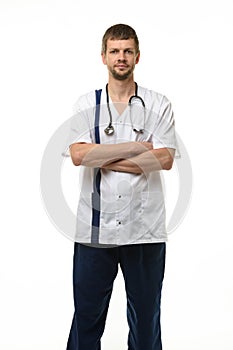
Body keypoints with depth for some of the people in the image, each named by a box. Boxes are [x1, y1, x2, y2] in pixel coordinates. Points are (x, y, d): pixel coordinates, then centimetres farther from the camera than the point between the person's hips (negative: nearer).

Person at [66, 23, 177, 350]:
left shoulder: (159, 105, 3)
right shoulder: (86, 104, 5)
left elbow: (165, 159, -9)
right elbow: (79, 155, -9)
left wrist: (105, 160, -10)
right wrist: (136, 147, -10)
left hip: (145, 228, 0)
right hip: (94, 228, 1)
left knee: (145, 314, 13)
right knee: (87, 312, 11)